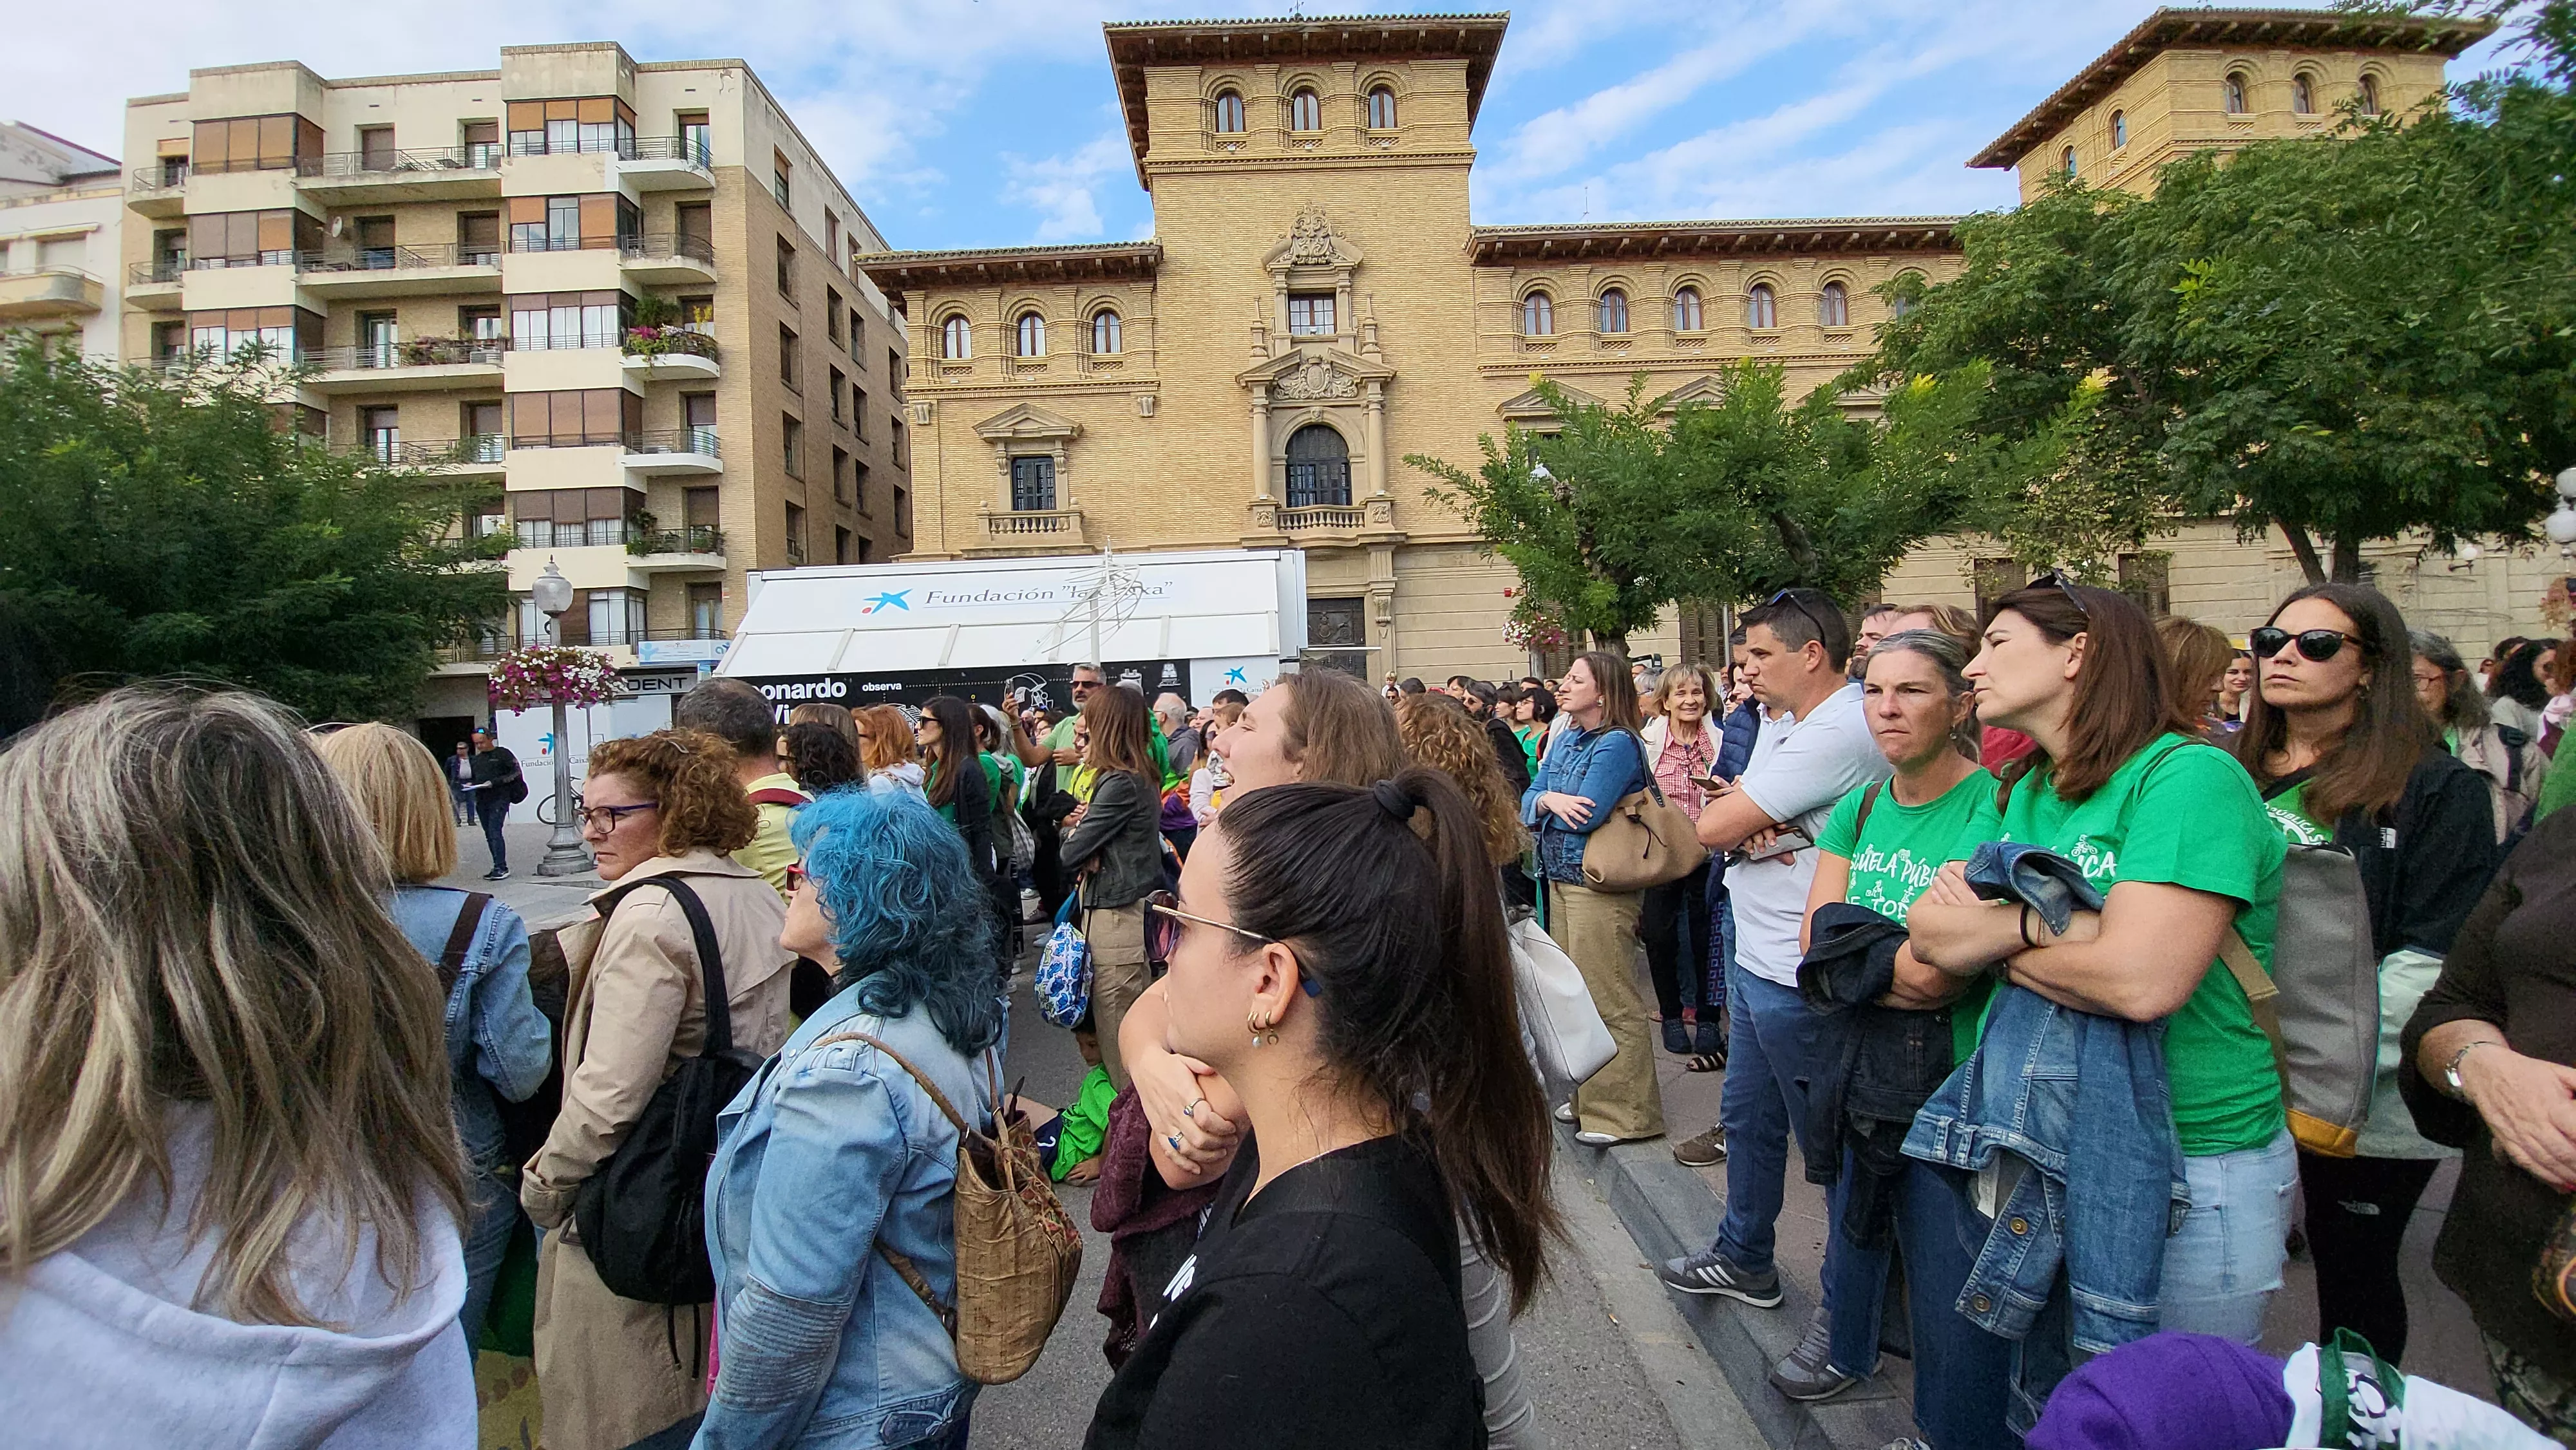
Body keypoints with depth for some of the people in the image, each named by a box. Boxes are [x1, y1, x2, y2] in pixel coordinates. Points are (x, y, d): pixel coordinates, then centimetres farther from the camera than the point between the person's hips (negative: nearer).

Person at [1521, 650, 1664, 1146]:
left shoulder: (1617, 744, -13)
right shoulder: (1564, 743, 13)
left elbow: (1587, 815, -22)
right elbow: (1527, 802, 7)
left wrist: (1548, 804, -3)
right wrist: (1547, 799, -15)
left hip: (1600, 886, -9)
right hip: (1560, 881, 9)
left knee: (1610, 1001, -4)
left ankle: (1623, 1111, 6)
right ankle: (1588, 1096, 29)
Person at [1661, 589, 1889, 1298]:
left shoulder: (1839, 733, -22)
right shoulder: (1780, 722, 11)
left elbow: (1713, 826, -23)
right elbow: (1726, 823, 12)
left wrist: (1737, 820, 0)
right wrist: (1750, 821, -10)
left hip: (1799, 977, -10)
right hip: (1755, 956, 10)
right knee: (1747, 1116, 21)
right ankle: (1744, 1259, 39)